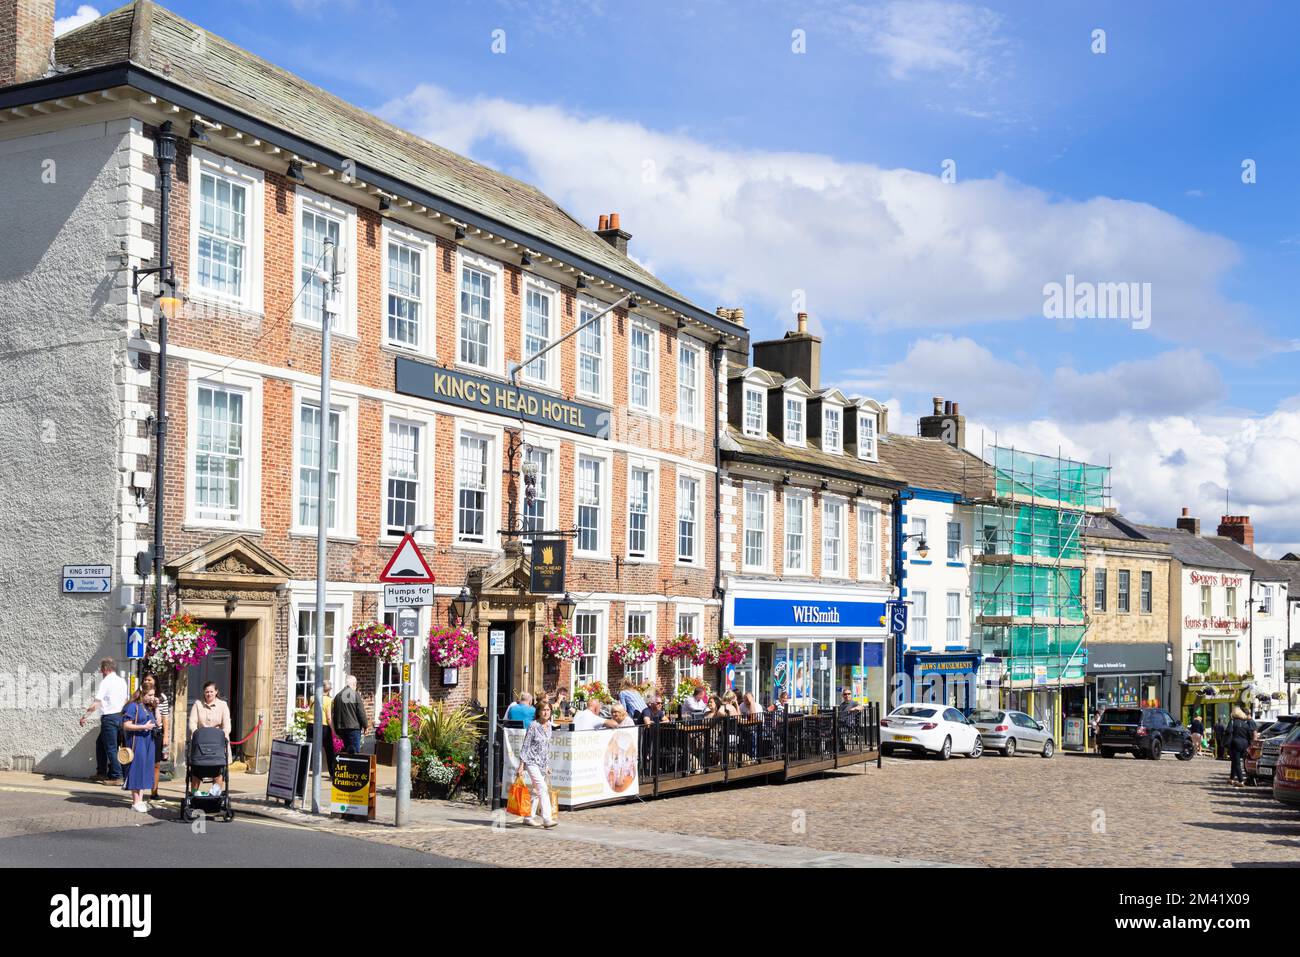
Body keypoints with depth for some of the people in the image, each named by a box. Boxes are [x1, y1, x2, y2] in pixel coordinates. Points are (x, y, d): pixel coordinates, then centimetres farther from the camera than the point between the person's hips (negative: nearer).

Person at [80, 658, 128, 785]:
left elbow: (97, 701, -17)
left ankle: (116, 777, -2)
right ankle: (101, 773, 24)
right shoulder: (122, 681, 12)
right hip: (120, 716, 8)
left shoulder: (106, 682, -11)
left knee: (111, 748, -2)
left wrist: (84, 715, -13)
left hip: (109, 718, -8)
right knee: (100, 743, 21)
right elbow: (126, 700, 16)